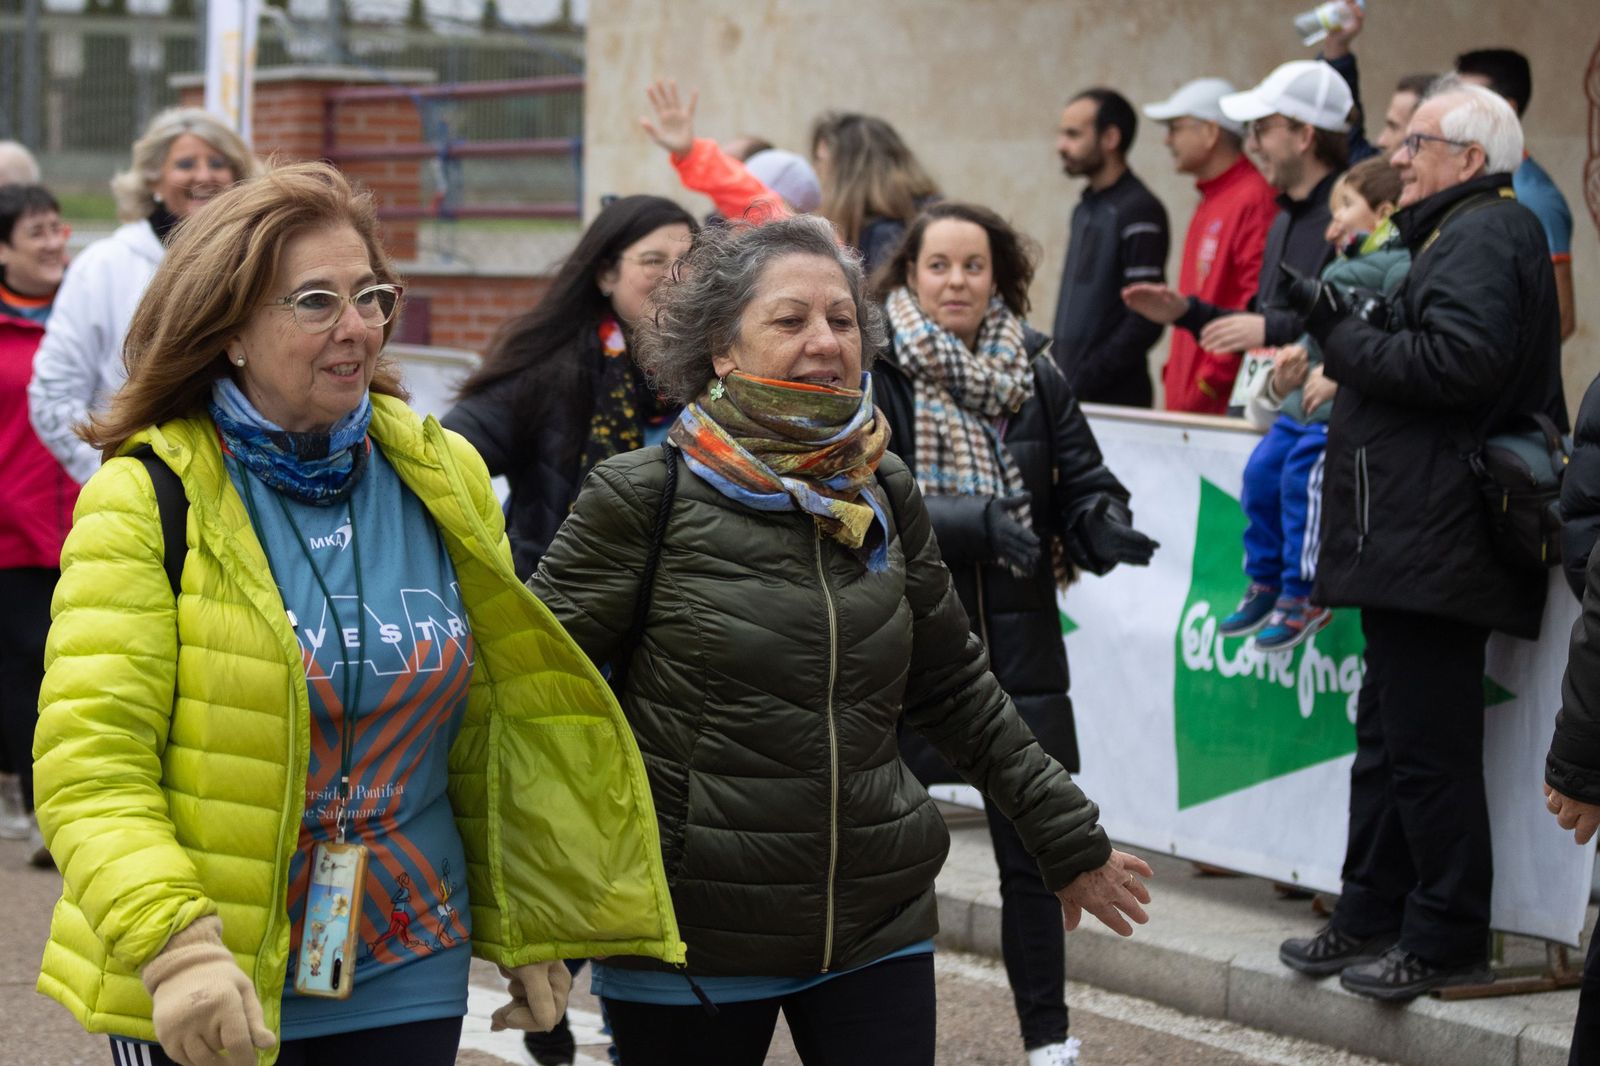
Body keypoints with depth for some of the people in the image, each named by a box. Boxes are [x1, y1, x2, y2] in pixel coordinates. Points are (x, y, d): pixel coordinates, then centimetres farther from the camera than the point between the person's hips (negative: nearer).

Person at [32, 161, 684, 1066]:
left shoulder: (445, 481, 5)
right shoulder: (150, 496, -8)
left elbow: (488, 737, 12)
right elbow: (92, 761, -15)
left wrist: (524, 929, 12)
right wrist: (172, 946, -27)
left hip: (411, 979, 4)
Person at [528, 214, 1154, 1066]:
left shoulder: (882, 494, 7)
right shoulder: (644, 499, -7)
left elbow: (955, 690, 16)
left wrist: (1070, 840, 19)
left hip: (877, 932, 4)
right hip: (689, 938, -3)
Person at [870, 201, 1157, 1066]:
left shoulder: (1035, 374, 5)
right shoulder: (877, 376, -6)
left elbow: (1082, 484, 6)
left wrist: (1104, 524, -17)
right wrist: (976, 520, -26)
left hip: (1018, 646, 3)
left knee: (1034, 853, 6)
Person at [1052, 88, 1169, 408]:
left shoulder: (1138, 212, -10)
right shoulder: (1085, 209, 17)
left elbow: (1145, 322, -17)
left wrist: (1083, 383, -17)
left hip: (1113, 401, -8)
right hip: (1071, 397, 8)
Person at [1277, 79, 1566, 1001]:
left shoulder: (1484, 236, -12)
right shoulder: (1466, 233, 21)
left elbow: (1455, 362, -25)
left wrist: (1345, 339, -14)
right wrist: (1351, 338, 7)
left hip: (1436, 544, -11)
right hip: (1415, 537, 11)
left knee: (1428, 748, -5)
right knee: (1391, 734, 16)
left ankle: (1448, 939, 2)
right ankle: (1374, 917, 25)